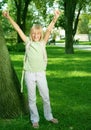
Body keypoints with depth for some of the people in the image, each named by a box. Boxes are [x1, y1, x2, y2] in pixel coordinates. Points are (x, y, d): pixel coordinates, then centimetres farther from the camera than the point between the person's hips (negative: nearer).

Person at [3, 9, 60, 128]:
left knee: (46, 97, 11)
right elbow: (18, 29, -5)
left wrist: (55, 18, -26)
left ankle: (49, 116, 30)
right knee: (31, 98, 8)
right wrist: (9, 17, -12)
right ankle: (35, 119, 23)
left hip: (41, 74, 1)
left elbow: (49, 30, -13)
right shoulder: (28, 42, 1)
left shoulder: (43, 42, 1)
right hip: (29, 74, 0)